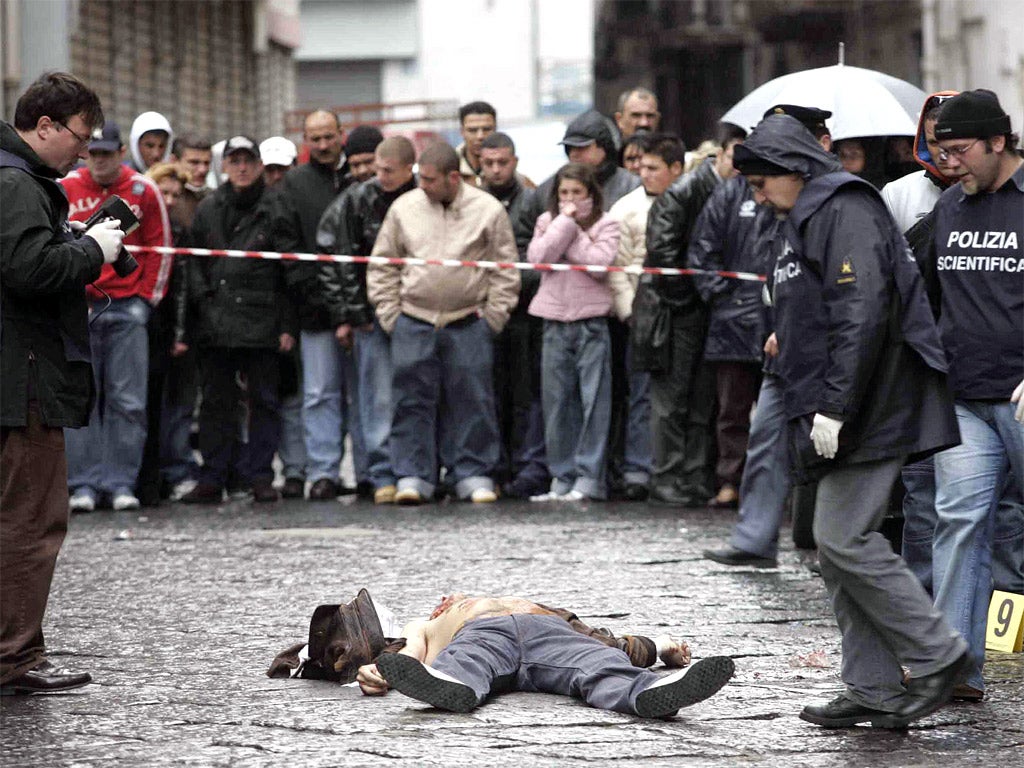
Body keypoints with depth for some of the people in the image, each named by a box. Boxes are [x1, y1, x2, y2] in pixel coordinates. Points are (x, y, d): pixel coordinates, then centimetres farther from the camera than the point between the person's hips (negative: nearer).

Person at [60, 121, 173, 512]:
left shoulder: (143, 191, 2)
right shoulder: (64, 190, 3)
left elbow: (161, 248, 8)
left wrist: (146, 298, 2)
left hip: (128, 307, 0)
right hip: (78, 308, 0)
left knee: (127, 401, -1)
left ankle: (121, 483, 4)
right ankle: (84, 484, 3)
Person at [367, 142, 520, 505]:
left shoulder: (488, 210, -1)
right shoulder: (404, 208, 5)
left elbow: (505, 271, 4)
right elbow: (383, 266, 11)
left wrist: (492, 316, -1)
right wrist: (389, 313, 5)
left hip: (469, 323, -1)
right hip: (414, 323, 1)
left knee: (472, 400, 1)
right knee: (413, 400, 1)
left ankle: (473, 475, 10)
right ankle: (413, 477, 5)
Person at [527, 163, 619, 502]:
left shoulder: (605, 224, 3)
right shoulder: (547, 222, 12)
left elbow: (600, 262, -12)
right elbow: (538, 257, -5)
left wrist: (570, 234, -7)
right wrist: (565, 222, -6)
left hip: (591, 322, -3)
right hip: (555, 321, 3)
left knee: (593, 401, -5)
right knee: (557, 401, 5)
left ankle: (589, 477, -4)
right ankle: (562, 477, 11)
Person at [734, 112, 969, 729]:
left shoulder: (846, 211, -12)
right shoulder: (804, 221, 21)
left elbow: (863, 314, -22)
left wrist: (835, 407, -24)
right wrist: (812, 405, 21)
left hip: (867, 414, -11)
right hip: (836, 413, 11)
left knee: (846, 540, -13)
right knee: (840, 546, 8)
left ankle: (938, 654, -4)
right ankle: (875, 692, 10)